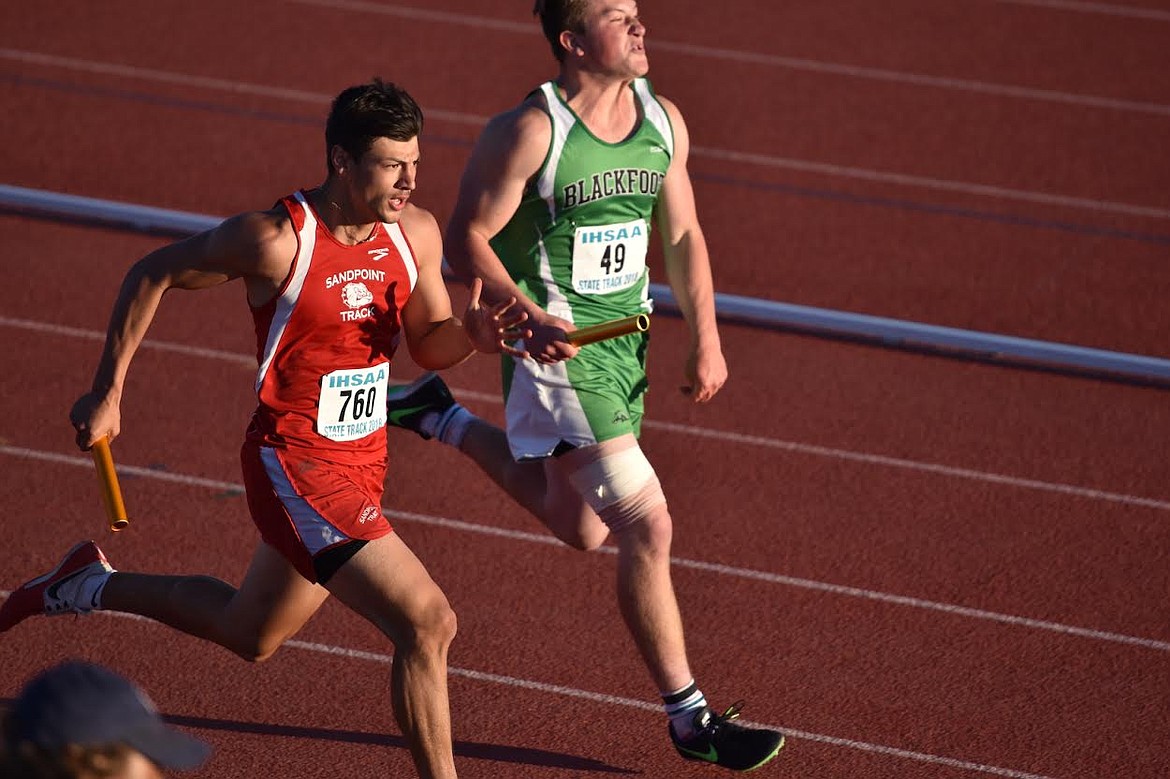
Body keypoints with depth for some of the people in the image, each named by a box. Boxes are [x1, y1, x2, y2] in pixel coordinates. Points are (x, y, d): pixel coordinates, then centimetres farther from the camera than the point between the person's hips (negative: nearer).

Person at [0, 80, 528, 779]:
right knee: (428, 622, -18)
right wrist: (107, 394, -2)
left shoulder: (418, 232, -3)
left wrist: (472, 335, -13)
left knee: (249, 633, 26)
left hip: (362, 462, 8)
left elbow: (429, 344, 11)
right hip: (294, 466, -8)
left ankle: (90, 586, 45)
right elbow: (151, 276, -6)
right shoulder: (276, 239, -20)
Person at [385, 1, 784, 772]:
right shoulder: (529, 131, -17)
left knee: (581, 530, 22)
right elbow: (466, 237, -13)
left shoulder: (664, 120, 3)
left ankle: (441, 419, 40)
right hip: (555, 351, -8)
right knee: (646, 526, -12)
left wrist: (706, 338, 6)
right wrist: (528, 318, -27)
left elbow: (683, 233, 13)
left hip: (626, 345, 8)